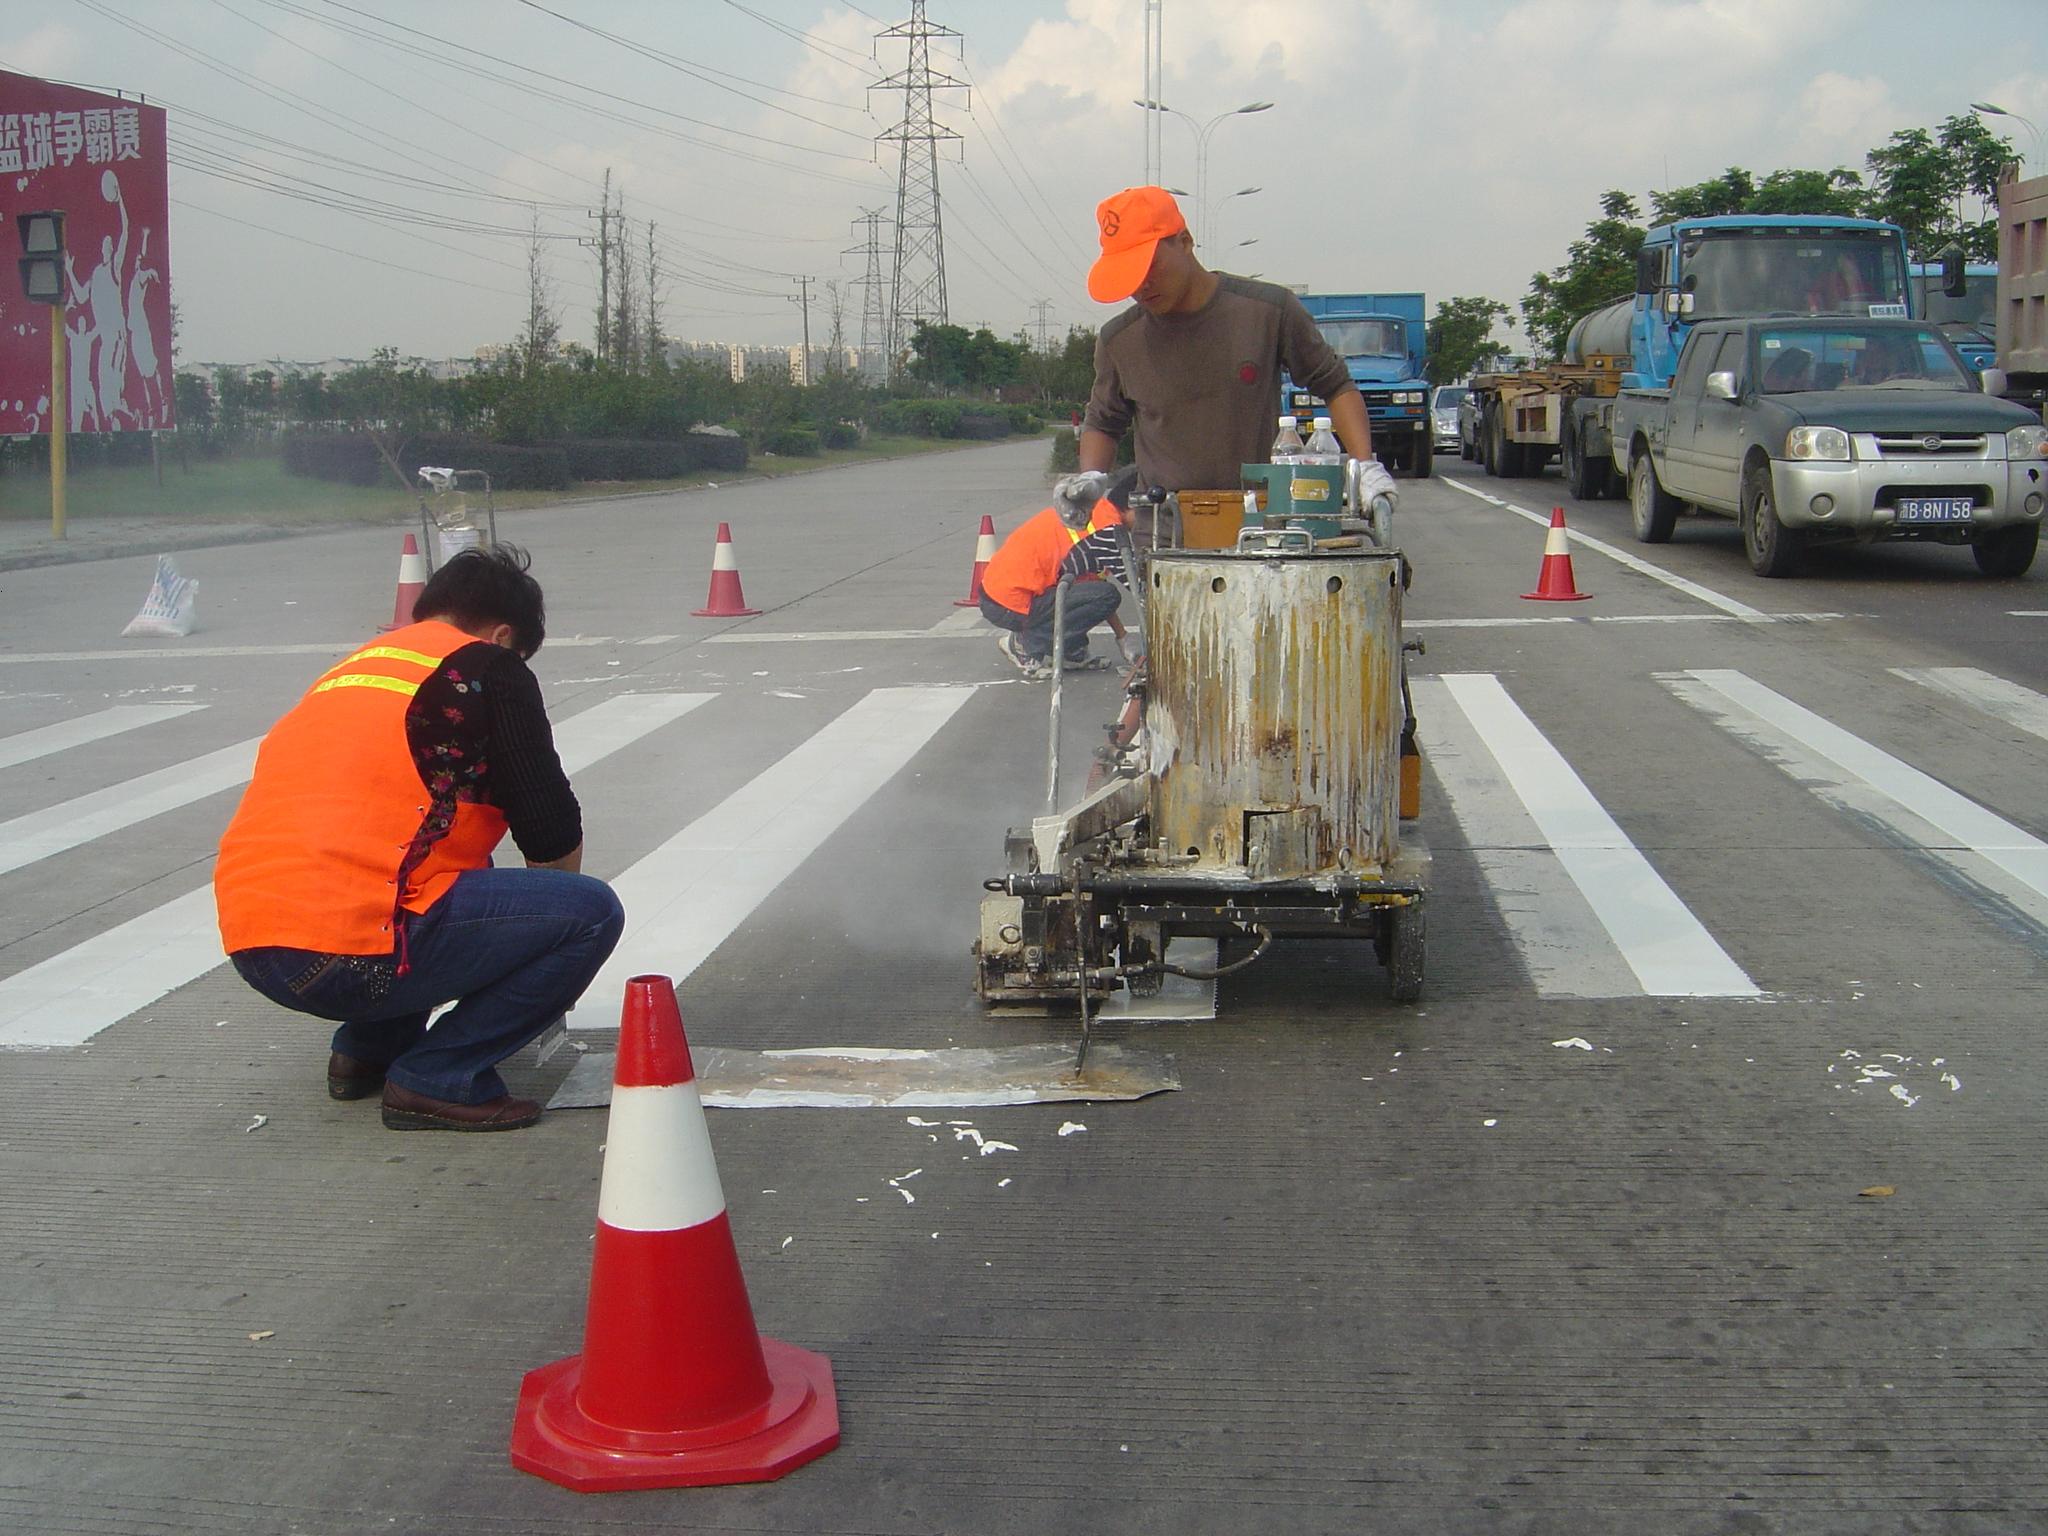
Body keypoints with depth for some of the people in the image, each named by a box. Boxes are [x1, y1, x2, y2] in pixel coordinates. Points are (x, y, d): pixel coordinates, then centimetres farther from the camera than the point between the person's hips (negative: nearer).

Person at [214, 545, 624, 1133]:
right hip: (351, 951, -9)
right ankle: (438, 1080, -1)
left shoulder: (349, 669, 26)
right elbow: (553, 836, 2)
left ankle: (365, 1051, 23)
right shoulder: (488, 669, 3)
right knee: (592, 912, -2)